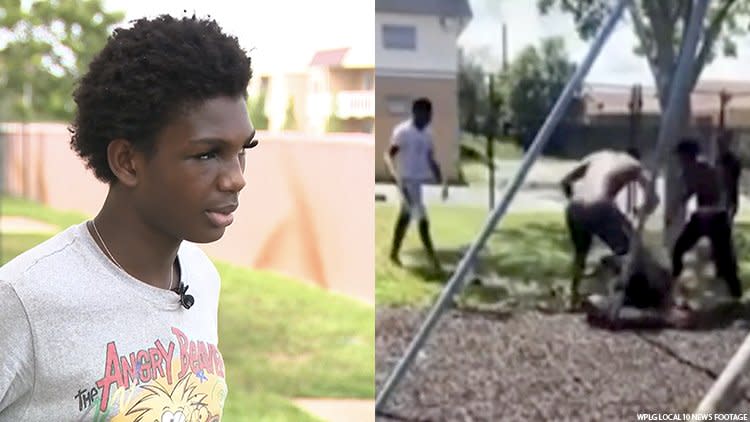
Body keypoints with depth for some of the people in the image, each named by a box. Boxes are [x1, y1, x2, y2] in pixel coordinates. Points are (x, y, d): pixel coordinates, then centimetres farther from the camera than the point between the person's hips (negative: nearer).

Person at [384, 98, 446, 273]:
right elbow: (389, 155, -16)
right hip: (408, 180, -8)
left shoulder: (427, 133, 8)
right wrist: (397, 176, -29)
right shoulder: (403, 131, -14)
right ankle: (434, 260, -9)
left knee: (405, 217, 17)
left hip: (423, 180, 8)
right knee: (422, 220, -10)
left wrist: (441, 182, 10)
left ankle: (394, 253, 30)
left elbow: (431, 160, 15)